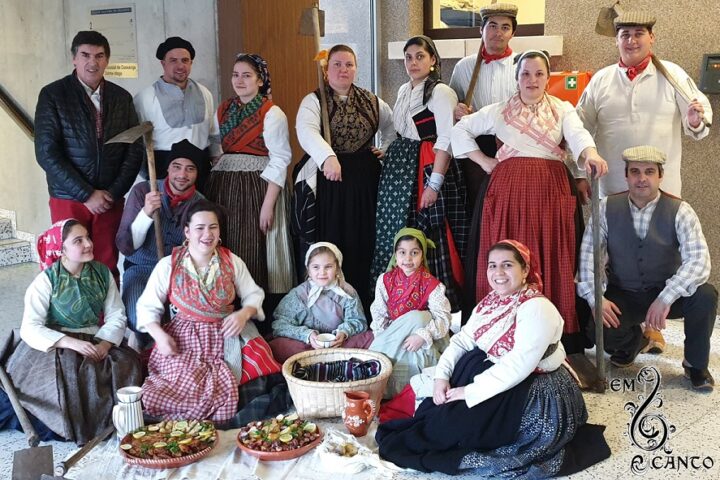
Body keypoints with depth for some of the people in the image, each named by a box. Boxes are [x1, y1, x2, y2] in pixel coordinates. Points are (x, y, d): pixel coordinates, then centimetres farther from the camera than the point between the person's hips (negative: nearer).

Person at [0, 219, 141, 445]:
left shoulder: (102, 273, 1)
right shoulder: (46, 280, -10)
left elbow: (116, 315, -1)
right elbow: (30, 328, -17)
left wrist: (105, 343, -22)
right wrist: (71, 342, -30)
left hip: (96, 342, 3)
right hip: (55, 346, -3)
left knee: (126, 365, -23)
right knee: (65, 372, -33)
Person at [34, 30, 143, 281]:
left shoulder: (122, 98, 7)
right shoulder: (52, 95, -3)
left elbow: (135, 149, 7)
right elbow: (46, 153, -8)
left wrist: (114, 192, -5)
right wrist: (86, 194, -12)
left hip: (111, 200, 2)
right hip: (68, 200, -2)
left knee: (108, 267, 3)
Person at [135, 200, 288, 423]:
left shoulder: (232, 262, 5)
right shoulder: (169, 265, -1)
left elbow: (254, 294, 13)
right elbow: (147, 306, 2)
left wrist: (244, 313, -10)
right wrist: (159, 335, -15)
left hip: (226, 336, 1)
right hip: (184, 340, -1)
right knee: (184, 387, -27)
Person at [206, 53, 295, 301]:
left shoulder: (272, 114, -5)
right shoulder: (223, 110, 13)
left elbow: (279, 162, -10)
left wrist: (268, 205, -16)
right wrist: (211, 189, 7)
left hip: (258, 187, -5)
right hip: (223, 187, 5)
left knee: (254, 252, -5)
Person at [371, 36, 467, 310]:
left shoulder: (441, 92, -11)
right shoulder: (404, 90, 15)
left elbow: (445, 142, -17)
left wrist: (434, 184, -22)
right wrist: (388, 153, 16)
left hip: (426, 168, -8)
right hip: (400, 169, 8)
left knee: (428, 237, -8)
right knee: (395, 234, 9)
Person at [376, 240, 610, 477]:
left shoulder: (537, 309, -24)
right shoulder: (490, 302, 4)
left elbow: (518, 366, -31)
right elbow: (462, 340, 1)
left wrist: (471, 391, -28)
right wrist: (442, 375, -14)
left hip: (538, 395, -9)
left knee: (458, 419, -16)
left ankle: (414, 443, 6)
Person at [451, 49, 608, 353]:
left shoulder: (563, 109, 13)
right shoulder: (499, 111, 15)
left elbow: (579, 136, -7)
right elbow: (460, 130, 19)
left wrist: (591, 155, -29)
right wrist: (483, 161, 8)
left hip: (551, 191, 0)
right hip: (508, 190, 0)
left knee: (552, 260, -3)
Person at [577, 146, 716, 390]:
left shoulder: (680, 211, -12)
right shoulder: (607, 208, -7)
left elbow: (699, 261, -23)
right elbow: (588, 254, -8)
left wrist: (666, 298, -35)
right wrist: (596, 297, -22)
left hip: (665, 294, -1)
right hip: (622, 297, 1)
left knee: (705, 295, -31)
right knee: (599, 329, -28)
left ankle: (695, 364, -1)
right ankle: (633, 340, 14)